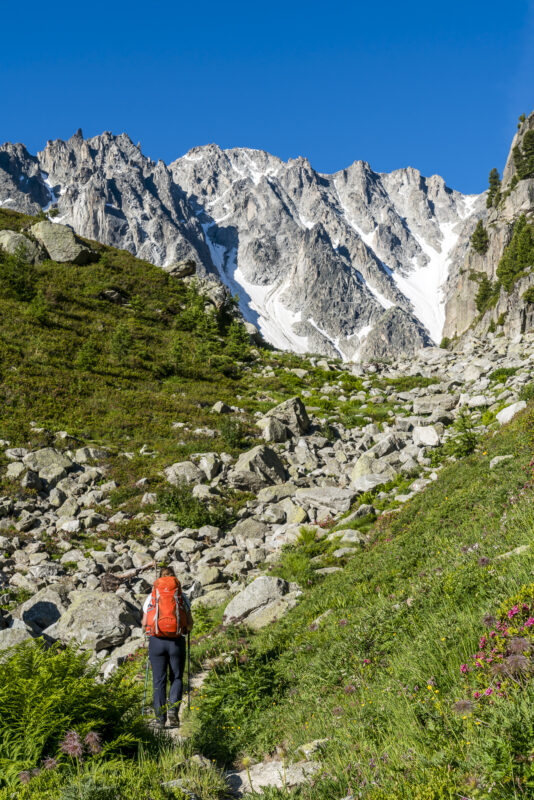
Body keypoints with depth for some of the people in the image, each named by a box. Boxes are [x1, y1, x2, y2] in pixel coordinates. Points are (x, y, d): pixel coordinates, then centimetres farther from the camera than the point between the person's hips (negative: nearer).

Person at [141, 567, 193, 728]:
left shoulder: (151, 597, 6)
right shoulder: (182, 597, 3)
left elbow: (144, 624, 6)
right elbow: (189, 624, 1)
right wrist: (185, 629, 23)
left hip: (156, 641, 1)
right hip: (176, 642, -1)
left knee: (159, 680, 9)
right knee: (176, 678, 14)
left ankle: (160, 718, 7)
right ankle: (173, 707, -7)